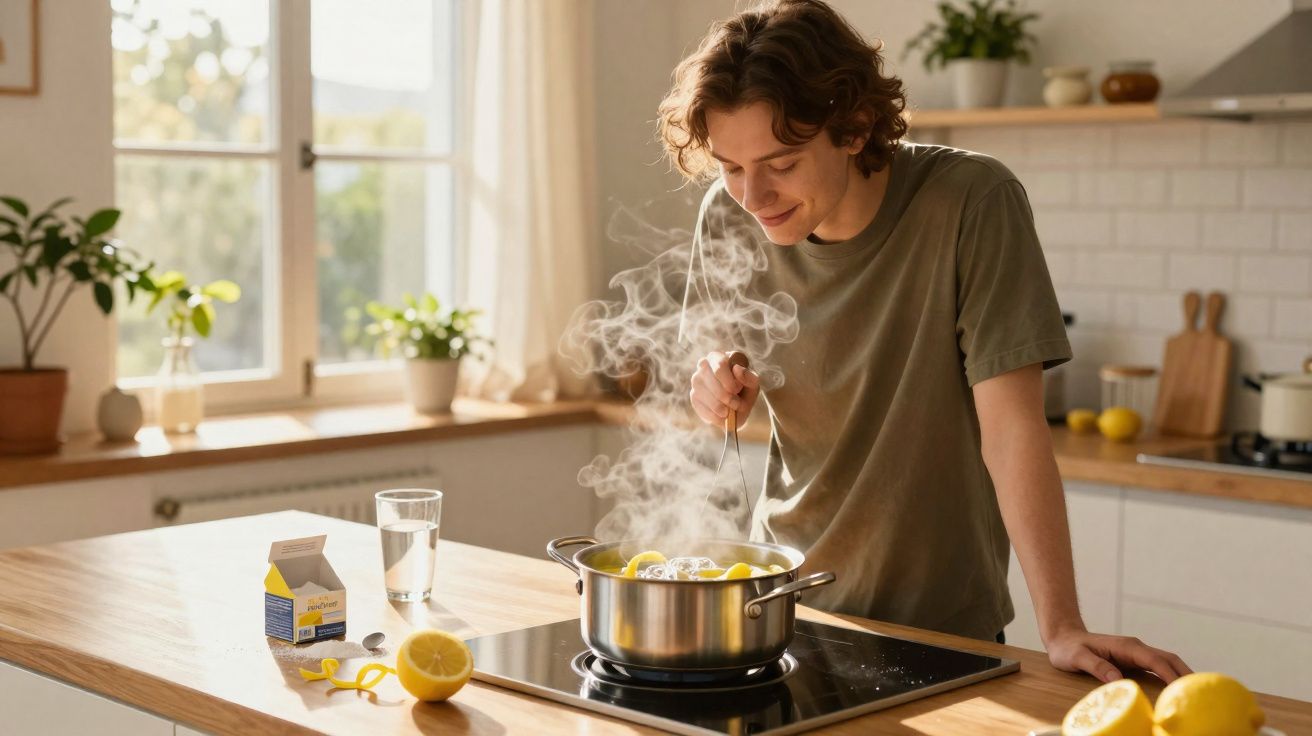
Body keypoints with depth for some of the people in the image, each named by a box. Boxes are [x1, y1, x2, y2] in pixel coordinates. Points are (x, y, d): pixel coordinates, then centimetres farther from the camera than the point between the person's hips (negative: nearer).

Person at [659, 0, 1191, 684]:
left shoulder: (971, 203, -22)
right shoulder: (731, 217, -9)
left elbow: (1010, 426, -24)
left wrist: (1062, 628, -29)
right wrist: (721, 392, -17)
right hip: (784, 599, 4)